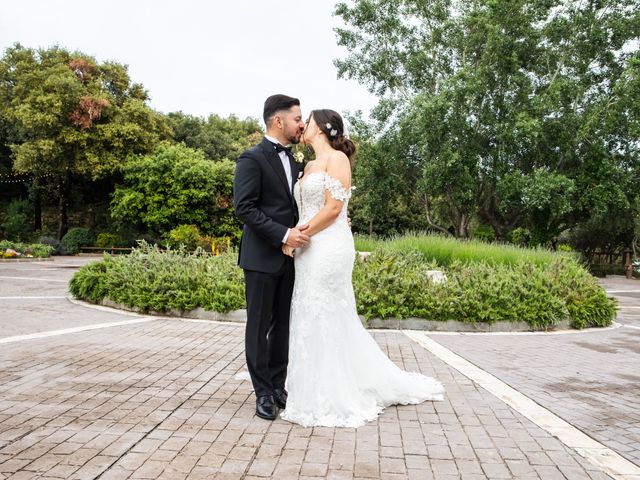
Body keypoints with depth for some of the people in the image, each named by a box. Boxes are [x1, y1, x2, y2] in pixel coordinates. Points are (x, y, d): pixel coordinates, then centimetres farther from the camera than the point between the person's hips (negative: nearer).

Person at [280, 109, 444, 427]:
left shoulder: (337, 158, -6)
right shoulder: (309, 166, 19)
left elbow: (333, 207, -14)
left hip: (328, 248, -9)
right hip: (308, 251, 9)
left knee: (323, 320, -4)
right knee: (312, 319, 11)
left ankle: (330, 401, 8)